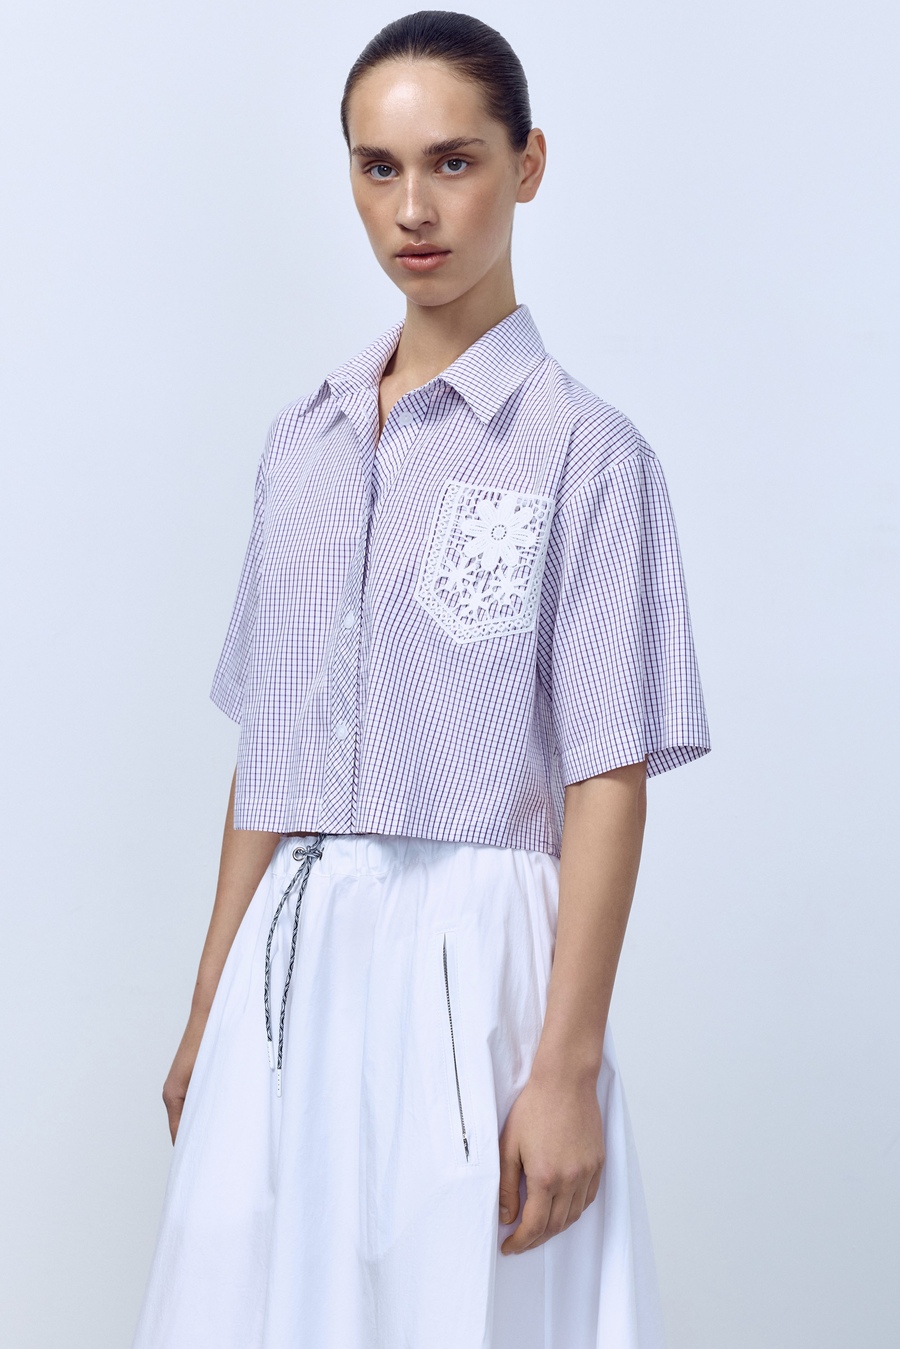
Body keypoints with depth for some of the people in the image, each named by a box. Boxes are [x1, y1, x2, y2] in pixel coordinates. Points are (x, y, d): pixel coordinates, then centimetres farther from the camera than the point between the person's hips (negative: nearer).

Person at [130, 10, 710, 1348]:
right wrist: (209, 1013, 14)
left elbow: (607, 783, -9)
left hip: (472, 971, -5)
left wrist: (565, 1066, -13)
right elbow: (266, 758, 13)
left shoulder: (582, 450, -7)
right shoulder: (301, 447, 10)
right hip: (290, 972, 5)